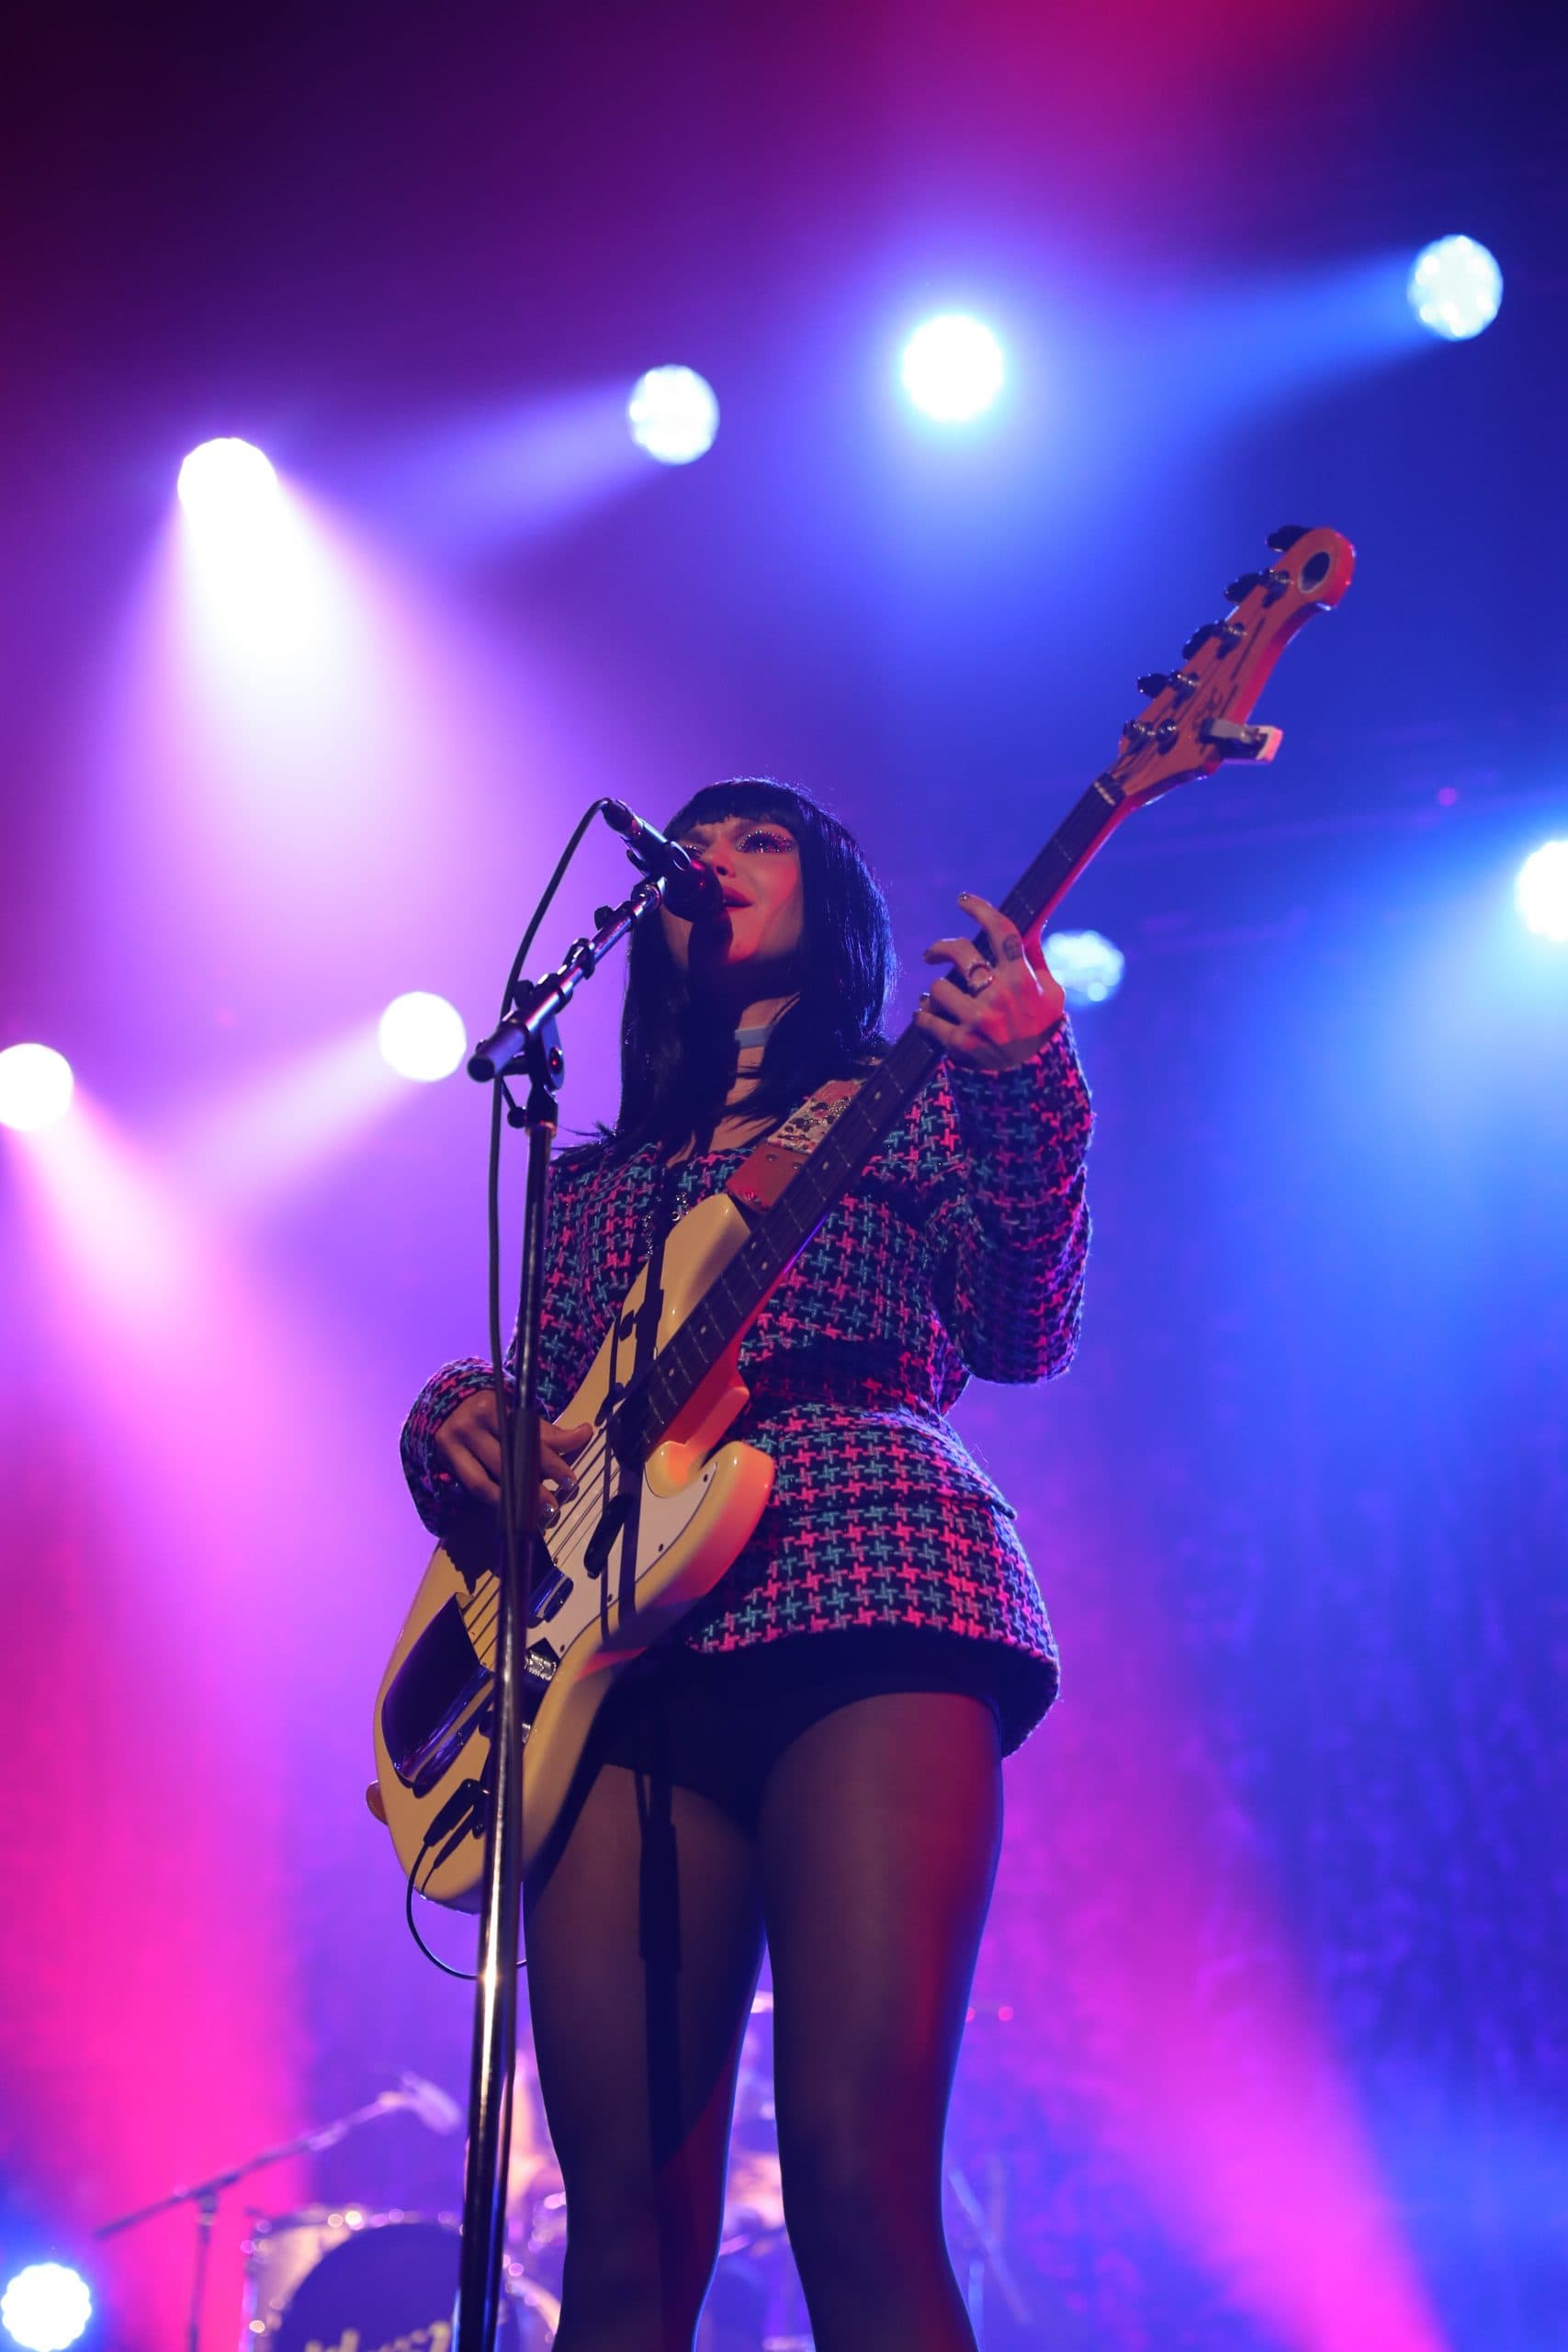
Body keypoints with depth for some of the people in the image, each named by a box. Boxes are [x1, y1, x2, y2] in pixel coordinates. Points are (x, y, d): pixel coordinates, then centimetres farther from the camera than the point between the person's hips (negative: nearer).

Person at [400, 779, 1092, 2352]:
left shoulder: (914, 1097, 20)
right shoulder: (596, 1182, 32)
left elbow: (1020, 1331, 4)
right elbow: (543, 1403, 28)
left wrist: (1027, 1090, -12)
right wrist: (455, 1426, 4)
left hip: (863, 1583, -4)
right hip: (622, 1646, 4)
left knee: (856, 2185, -21)